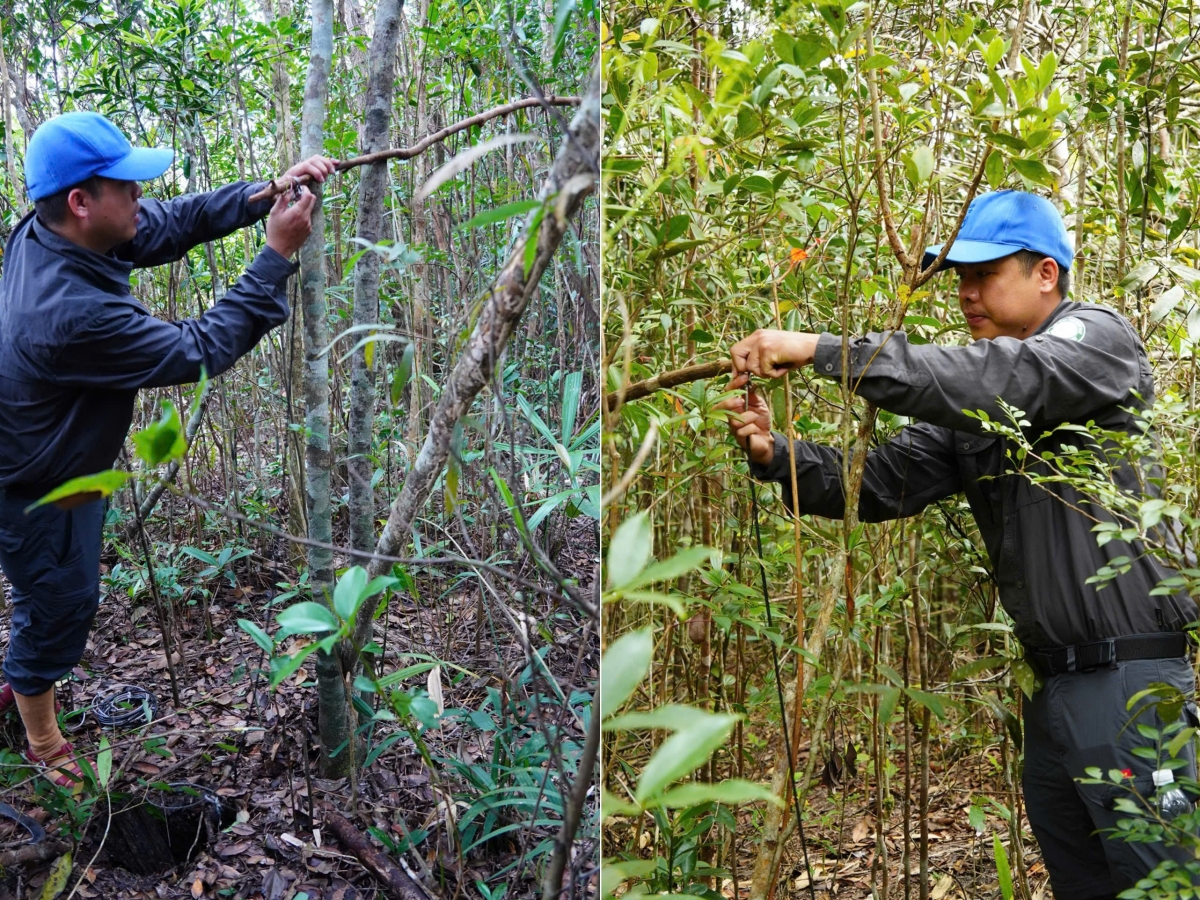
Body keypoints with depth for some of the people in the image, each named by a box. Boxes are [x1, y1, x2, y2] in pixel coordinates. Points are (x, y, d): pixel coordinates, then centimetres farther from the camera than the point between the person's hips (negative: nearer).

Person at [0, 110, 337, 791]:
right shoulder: (74, 313, -41)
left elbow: (177, 220, -5)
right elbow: (200, 351, -32)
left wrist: (269, 192, -16)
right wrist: (278, 256, -30)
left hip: (72, 464, 9)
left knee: (62, 597, 28)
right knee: (59, 606, 14)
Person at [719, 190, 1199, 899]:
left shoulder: (1098, 336, -7)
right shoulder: (972, 403, 13)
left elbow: (1001, 382, -26)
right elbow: (884, 484, 5)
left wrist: (823, 350, -28)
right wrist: (777, 454, -13)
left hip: (1127, 679, -7)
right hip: (1056, 681, 7)